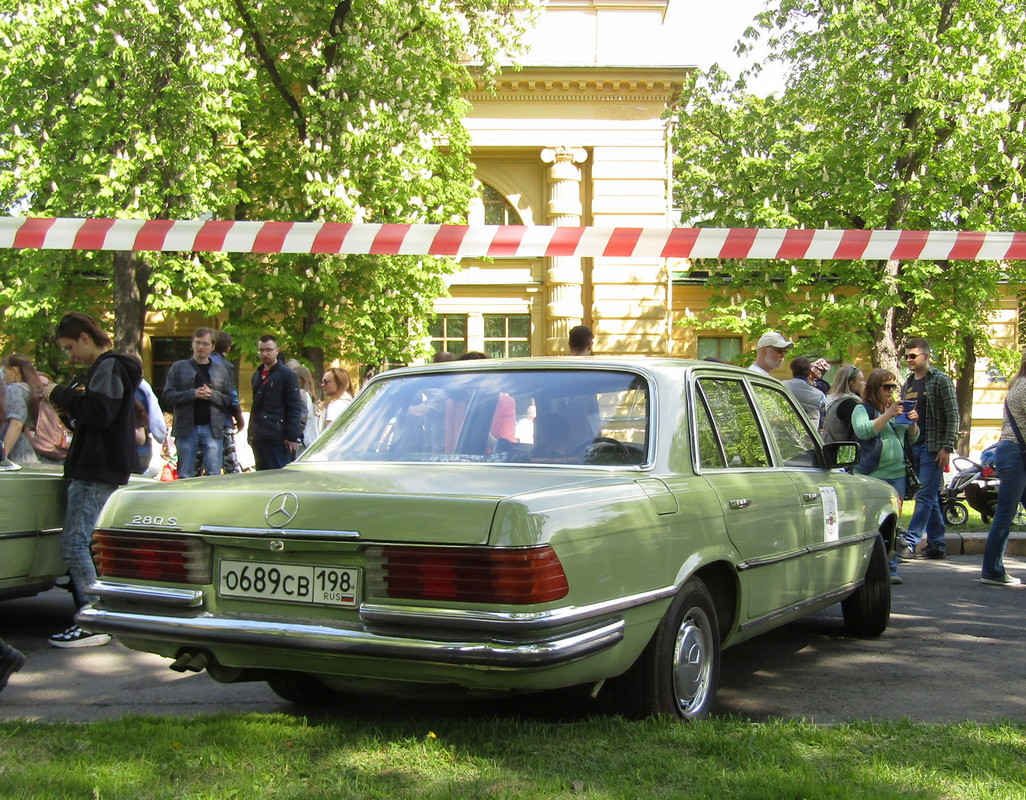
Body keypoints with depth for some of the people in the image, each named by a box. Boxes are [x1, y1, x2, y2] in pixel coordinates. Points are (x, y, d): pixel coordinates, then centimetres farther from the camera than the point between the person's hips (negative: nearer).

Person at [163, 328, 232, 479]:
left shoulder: (220, 370, 10)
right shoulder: (178, 367, 7)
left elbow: (229, 399, 7)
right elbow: (168, 396, -1)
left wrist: (212, 394, -12)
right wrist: (193, 394, -13)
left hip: (212, 428, 0)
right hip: (186, 428, 0)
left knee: (214, 475, -2)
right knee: (185, 476, 5)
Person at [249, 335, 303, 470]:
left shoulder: (288, 375, -4)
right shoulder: (257, 375, 20)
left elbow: (295, 408, -8)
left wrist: (292, 437, -15)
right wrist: (251, 433, 18)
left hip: (278, 438, -8)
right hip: (259, 438, 8)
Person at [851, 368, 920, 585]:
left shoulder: (896, 408, 20)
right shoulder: (862, 409, 1)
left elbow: (913, 437, 21)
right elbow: (863, 431, -17)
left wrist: (912, 422, 1)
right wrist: (889, 415, -19)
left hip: (897, 474, 6)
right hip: (872, 475, -5)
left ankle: (891, 569, 5)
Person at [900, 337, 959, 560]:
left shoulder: (941, 381, -4)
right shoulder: (907, 385, 16)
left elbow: (953, 416, -8)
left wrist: (947, 448, -14)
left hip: (932, 447, -7)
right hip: (913, 447, 7)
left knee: (925, 497, -9)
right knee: (931, 499, 10)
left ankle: (910, 543, -14)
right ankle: (936, 545, 14)